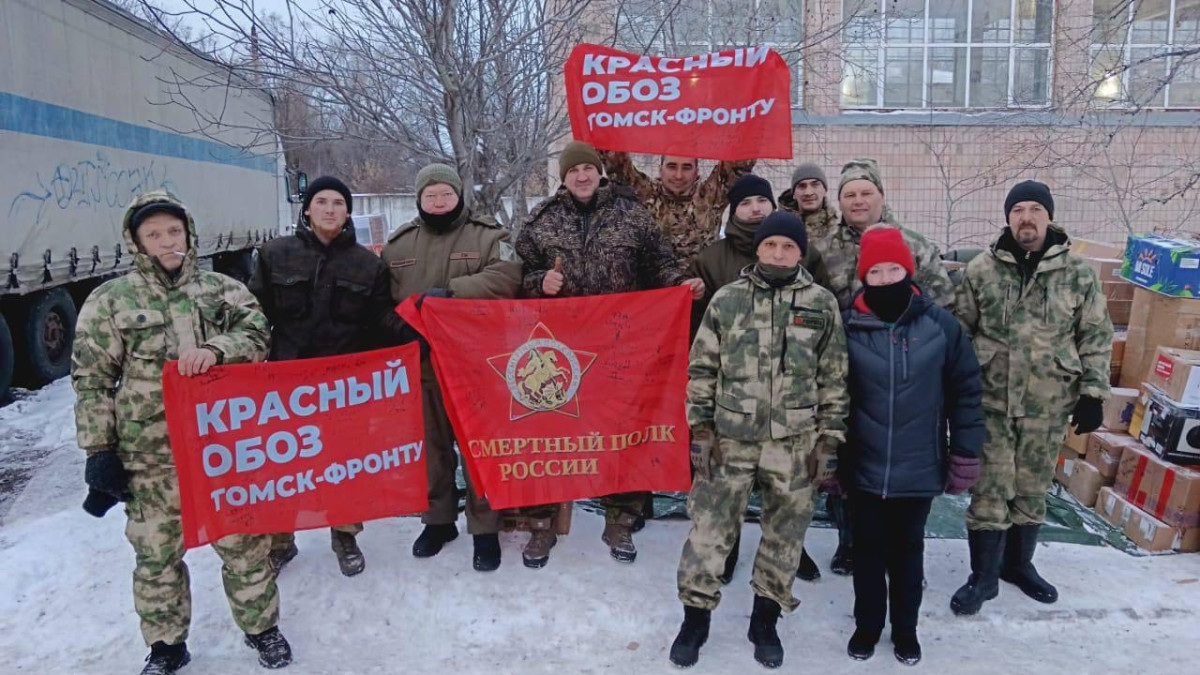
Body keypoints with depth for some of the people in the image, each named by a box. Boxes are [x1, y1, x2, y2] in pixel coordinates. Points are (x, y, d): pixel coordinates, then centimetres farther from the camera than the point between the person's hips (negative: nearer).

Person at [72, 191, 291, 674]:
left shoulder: (222, 289, 5)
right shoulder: (110, 301, 0)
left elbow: (256, 336, -3)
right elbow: (92, 381, 1)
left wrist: (214, 350, -23)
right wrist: (99, 451, -3)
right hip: (150, 454, -1)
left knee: (243, 541, 9)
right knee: (157, 552, 11)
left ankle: (261, 626, 29)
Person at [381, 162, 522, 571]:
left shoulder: (487, 235, -1)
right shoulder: (398, 244, 10)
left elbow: (506, 277, -18)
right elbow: (383, 300, 15)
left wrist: (450, 291, -25)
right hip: (420, 363, 4)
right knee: (432, 446, 14)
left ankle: (485, 528, 15)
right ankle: (438, 520, 30)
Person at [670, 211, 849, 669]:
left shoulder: (822, 304, 1)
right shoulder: (727, 299, 1)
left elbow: (835, 380, 4)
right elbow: (701, 369, 4)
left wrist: (830, 440, 0)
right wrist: (700, 428, -2)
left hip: (795, 445, 1)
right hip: (730, 440, 0)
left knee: (784, 537, 12)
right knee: (708, 531, 4)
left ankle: (765, 623, 32)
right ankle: (694, 621, 23)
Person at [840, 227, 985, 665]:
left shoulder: (940, 324, -7)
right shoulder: (847, 326, -8)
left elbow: (966, 391, -1)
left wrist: (966, 453, -1)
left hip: (919, 468, 0)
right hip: (863, 466, 0)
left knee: (908, 550, 17)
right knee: (868, 549, 15)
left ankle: (905, 629, 37)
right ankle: (867, 625, 36)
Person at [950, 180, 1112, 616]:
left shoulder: (1077, 273, 0)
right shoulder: (982, 270, -1)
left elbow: (1096, 336, 5)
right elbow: (959, 332, 5)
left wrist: (1093, 392, 0)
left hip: (1049, 405, 1)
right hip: (991, 402, -1)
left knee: (1032, 490, 14)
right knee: (989, 491, 1)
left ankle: (1018, 563, 34)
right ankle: (984, 577, 14)